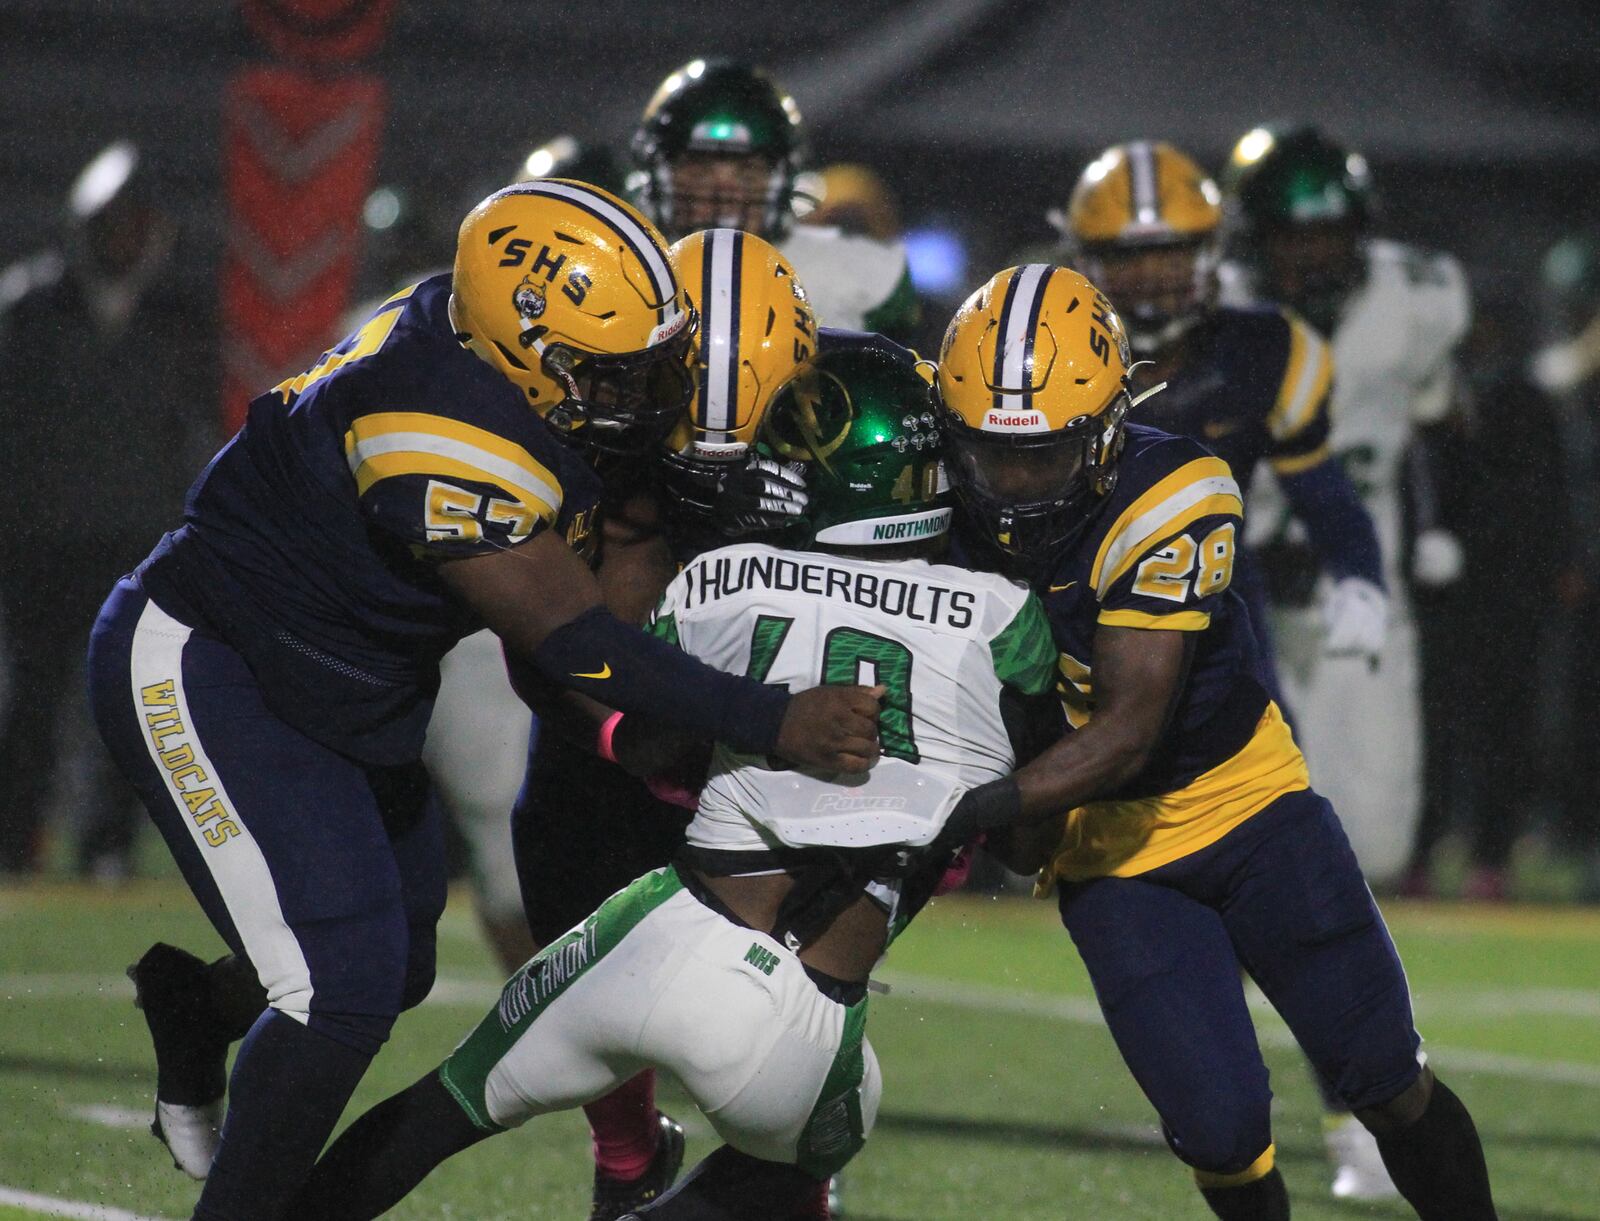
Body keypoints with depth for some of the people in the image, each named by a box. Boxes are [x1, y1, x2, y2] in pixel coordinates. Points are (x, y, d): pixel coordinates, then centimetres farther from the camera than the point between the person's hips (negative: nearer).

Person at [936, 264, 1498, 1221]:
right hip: (1112, 853, 2)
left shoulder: (1174, 502, -26)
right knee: (1220, 1128, -9)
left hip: (1247, 806, -2)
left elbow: (1129, 731, -29)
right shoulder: (950, 510, -14)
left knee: (1389, 1085, 5)